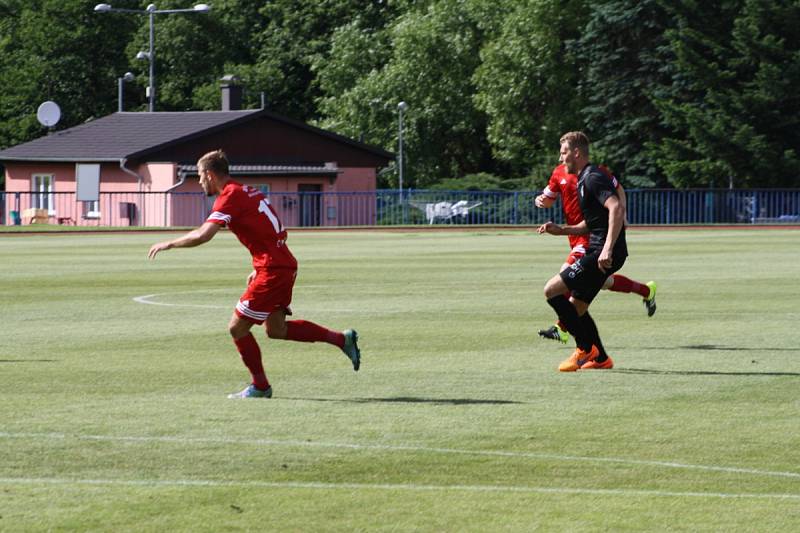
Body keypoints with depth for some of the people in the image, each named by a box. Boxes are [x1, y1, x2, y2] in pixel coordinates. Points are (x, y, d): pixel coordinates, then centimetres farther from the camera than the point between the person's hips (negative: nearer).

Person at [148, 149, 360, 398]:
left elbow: (203, 235, -22)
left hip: (272, 270, -9)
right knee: (276, 329, 19)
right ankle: (342, 339, 20)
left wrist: (168, 244, -9)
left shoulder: (230, 197, -11)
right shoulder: (248, 192, 17)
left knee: (237, 328, -1)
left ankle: (260, 387, 8)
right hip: (285, 265, 9)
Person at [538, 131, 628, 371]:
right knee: (575, 306, 16)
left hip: (603, 255, -10)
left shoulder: (593, 178, -13)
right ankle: (600, 358, 19)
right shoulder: (584, 179, 20)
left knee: (552, 290, -11)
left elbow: (617, 208, -27)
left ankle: (586, 349, -7)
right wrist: (561, 230, 16)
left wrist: (608, 249, -34)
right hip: (598, 251, 10)